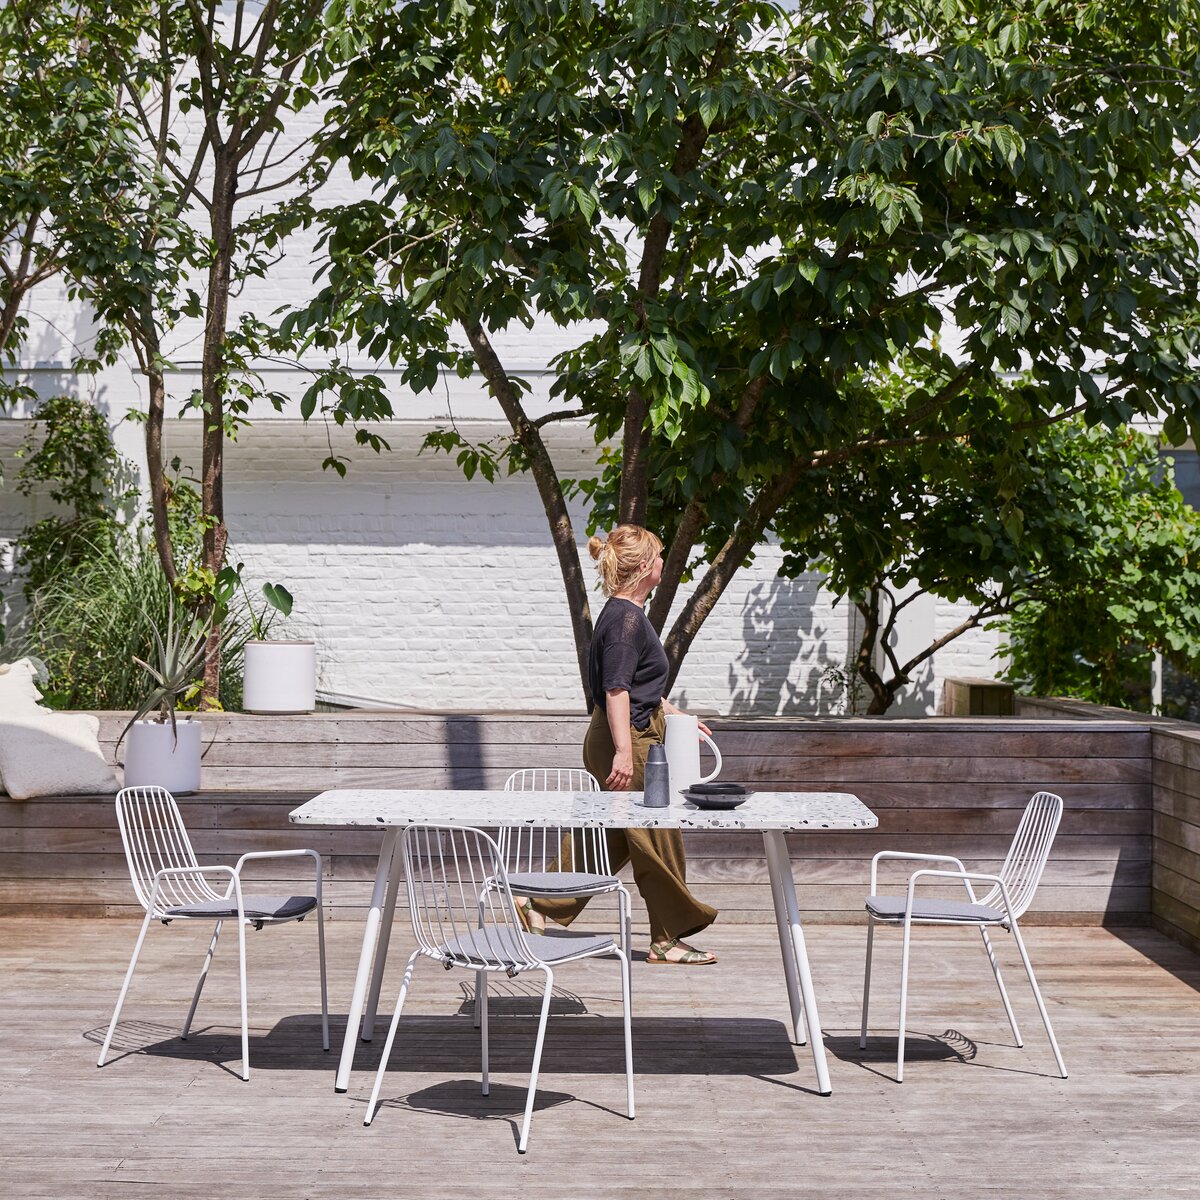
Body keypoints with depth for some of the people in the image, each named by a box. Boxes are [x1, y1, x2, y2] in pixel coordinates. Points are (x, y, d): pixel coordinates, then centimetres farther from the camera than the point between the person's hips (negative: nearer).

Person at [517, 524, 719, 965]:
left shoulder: (623, 613, 14)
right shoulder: (626, 618, -18)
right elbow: (616, 689, -23)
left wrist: (672, 713, 27)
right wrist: (624, 752, -26)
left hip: (620, 739, 10)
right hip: (629, 739, -10)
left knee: (609, 839, 15)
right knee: (657, 838, 0)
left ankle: (537, 904, 21)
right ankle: (667, 939, 10)